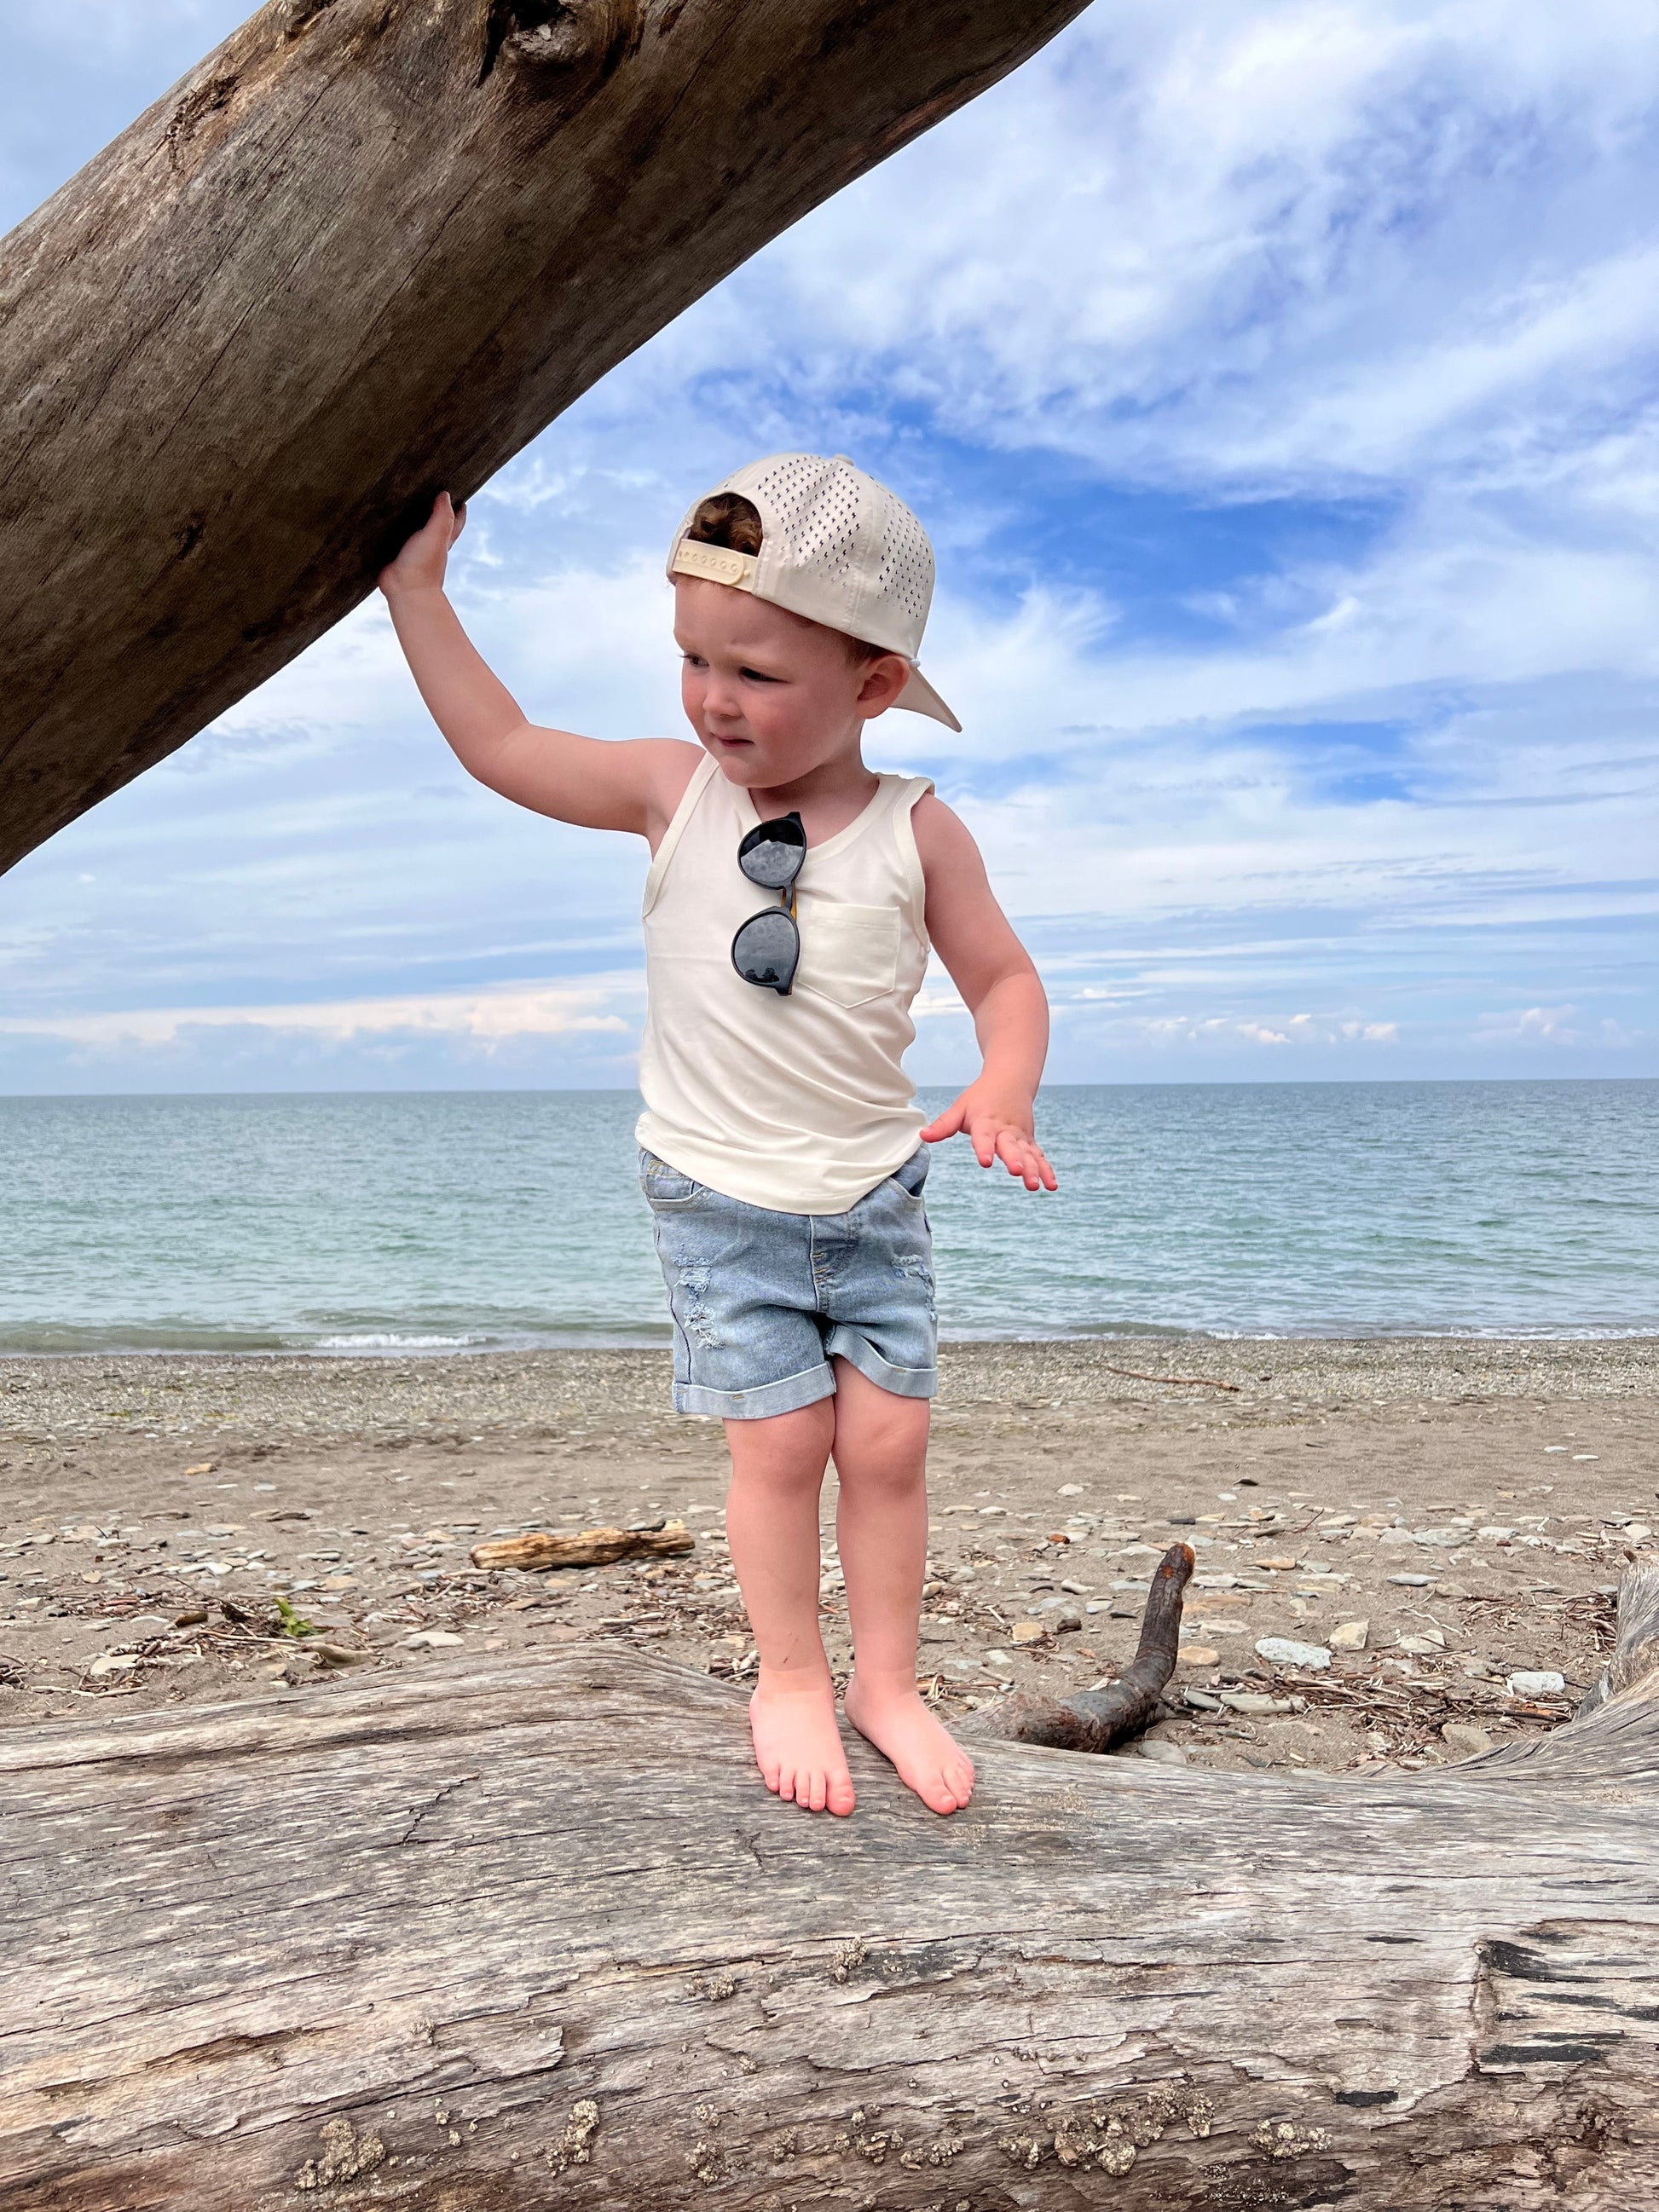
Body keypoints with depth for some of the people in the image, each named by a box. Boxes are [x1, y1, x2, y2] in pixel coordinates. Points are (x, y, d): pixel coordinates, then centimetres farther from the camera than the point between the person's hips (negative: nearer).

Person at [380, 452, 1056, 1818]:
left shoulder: (916, 830, -7)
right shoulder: (676, 793, -4)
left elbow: (1004, 976, 0)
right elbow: (501, 747, 1)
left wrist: (1003, 1095, -19)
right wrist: (417, 586, 2)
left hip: (875, 1196, 1)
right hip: (718, 1200, 0)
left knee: (889, 1440, 2)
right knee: (781, 1443, -2)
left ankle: (888, 1680, 20)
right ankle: (789, 1677, 19)